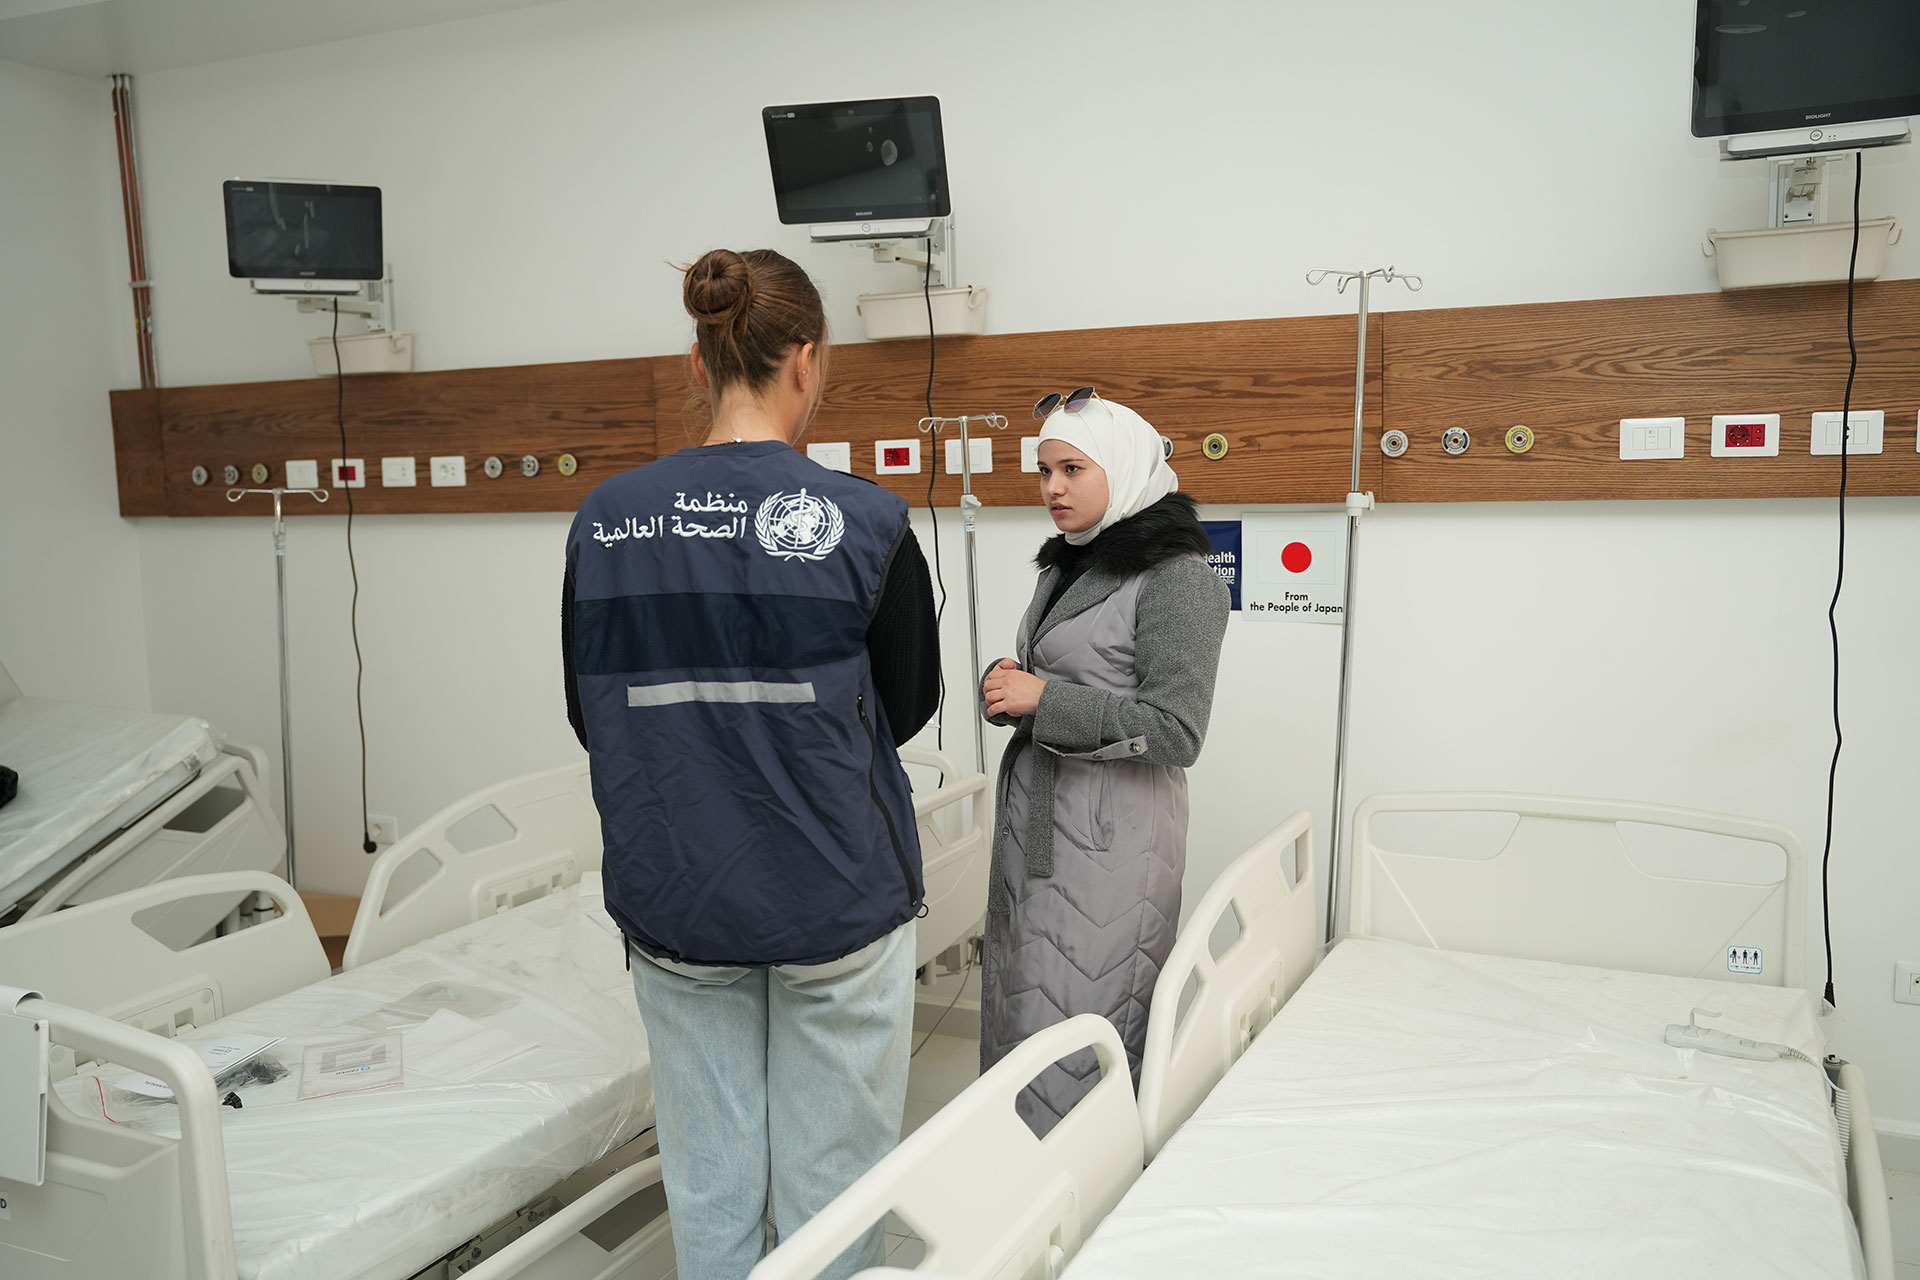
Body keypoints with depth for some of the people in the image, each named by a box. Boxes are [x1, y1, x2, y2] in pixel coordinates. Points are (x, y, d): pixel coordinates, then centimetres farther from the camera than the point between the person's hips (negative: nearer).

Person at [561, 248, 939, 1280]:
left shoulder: (604, 522, -6)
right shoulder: (862, 523, -15)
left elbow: (590, 717, 4)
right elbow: (910, 701, -1)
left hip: (671, 896, 3)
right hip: (834, 893, -3)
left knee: (708, 1165, 17)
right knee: (830, 1158, 13)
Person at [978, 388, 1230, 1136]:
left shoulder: (1176, 578, -12)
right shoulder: (1066, 566, 14)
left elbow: (1176, 731, -18)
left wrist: (1043, 699, -19)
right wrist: (1003, 684, 0)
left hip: (1110, 832, -8)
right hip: (1034, 817, 8)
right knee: (1020, 1011, 14)